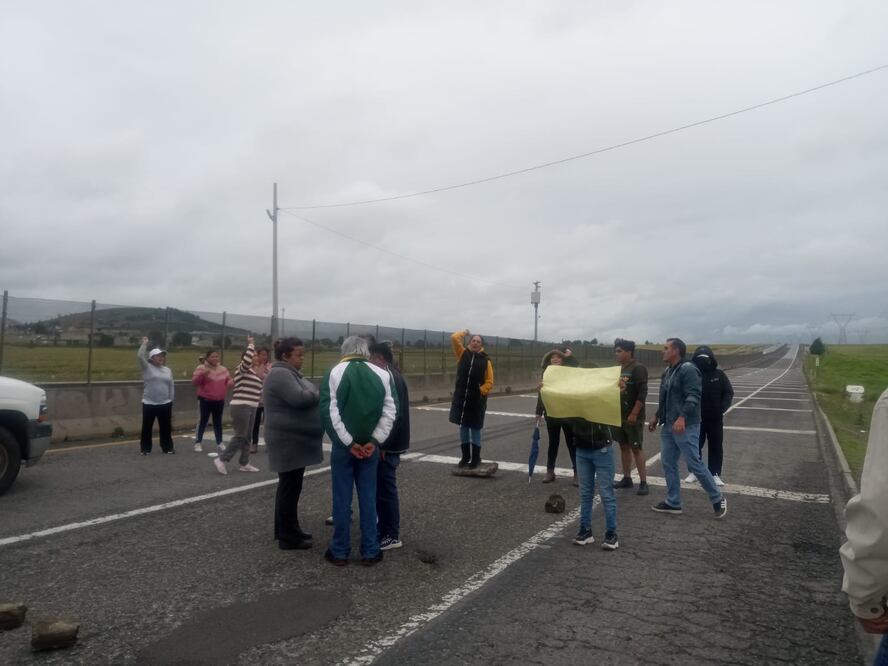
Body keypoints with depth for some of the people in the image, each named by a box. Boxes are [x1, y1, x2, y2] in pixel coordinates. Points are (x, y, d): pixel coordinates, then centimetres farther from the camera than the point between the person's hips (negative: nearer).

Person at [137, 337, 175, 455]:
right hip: (149, 403, -4)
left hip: (165, 404, 4)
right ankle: (145, 448, 16)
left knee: (166, 427, 10)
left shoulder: (167, 370, 10)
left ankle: (167, 447, 21)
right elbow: (140, 356, -20)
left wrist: (171, 401, 12)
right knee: (147, 427, 4)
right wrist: (144, 343, -15)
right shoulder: (147, 368, -3)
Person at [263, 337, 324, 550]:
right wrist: (321, 394, -13)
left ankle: (288, 530, 26)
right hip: (288, 442, -11)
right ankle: (288, 537, 5)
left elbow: (306, 397, 20)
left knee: (290, 486, 16)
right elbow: (298, 398, -28)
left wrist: (317, 395, 0)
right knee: (290, 487, -3)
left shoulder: (290, 373, 17)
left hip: (295, 440, 11)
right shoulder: (280, 374, -17)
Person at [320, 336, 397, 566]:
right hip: (370, 446, 2)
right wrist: (374, 441, -6)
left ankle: (339, 552, 14)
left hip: (342, 446, -1)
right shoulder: (382, 374, 2)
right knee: (369, 498, 8)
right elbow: (390, 412, -5)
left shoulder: (334, 373, -3)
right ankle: (370, 551, 13)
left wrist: (348, 442, -10)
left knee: (342, 499, 6)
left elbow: (329, 412, -12)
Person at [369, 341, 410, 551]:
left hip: (388, 446, -10)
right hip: (386, 443, 10)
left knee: (386, 489, -2)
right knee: (380, 488, 17)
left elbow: (395, 415, -24)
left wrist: (383, 445, -21)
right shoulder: (388, 376, 12)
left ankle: (392, 536, 8)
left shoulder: (391, 378, -18)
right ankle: (382, 527, 28)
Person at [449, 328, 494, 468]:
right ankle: (465, 456, 24)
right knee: (463, 428, 11)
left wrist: (481, 391, -16)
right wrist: (465, 333, 8)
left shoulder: (485, 361, -1)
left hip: (477, 400, -2)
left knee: (475, 429, 6)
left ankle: (476, 458, 17)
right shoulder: (463, 354, 3)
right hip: (461, 398, 2)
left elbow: (489, 382, -1)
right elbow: (454, 338, -7)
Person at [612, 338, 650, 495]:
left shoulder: (638, 368, -12)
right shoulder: (619, 369, 12)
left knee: (636, 448, -6)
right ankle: (627, 478, 21)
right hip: (619, 415, 8)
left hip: (633, 417, -8)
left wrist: (634, 414, -21)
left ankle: (643, 482, -1)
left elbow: (642, 393, -18)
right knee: (624, 446, 12)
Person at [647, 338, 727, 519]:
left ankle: (718, 499, 13)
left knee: (695, 464, -5)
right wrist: (657, 416, 23)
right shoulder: (668, 372, 16)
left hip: (686, 426, -9)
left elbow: (693, 397, -23)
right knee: (668, 463, 10)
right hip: (668, 426, 9)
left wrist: (682, 417, -33)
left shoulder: (688, 369, -14)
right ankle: (673, 503, 19)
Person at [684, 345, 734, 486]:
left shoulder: (719, 375, -2)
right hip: (697, 419, -1)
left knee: (716, 447, 8)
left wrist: (722, 408, -14)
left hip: (715, 419, 1)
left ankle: (715, 474, 19)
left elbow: (729, 393, 0)